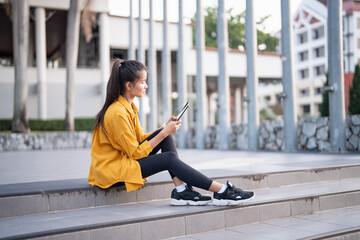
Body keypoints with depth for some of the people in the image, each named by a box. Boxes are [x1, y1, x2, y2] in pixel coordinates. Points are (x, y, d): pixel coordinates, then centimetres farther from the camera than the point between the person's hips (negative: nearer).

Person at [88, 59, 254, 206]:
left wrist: (166, 129, -4)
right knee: (169, 158, -20)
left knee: (165, 136, -5)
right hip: (111, 169, -9)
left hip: (125, 157, 9)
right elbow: (136, 153, -20)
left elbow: (140, 138, 9)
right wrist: (164, 132, -17)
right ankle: (222, 192, -16)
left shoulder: (129, 106, 7)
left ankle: (181, 190, -14)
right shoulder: (117, 113, -23)